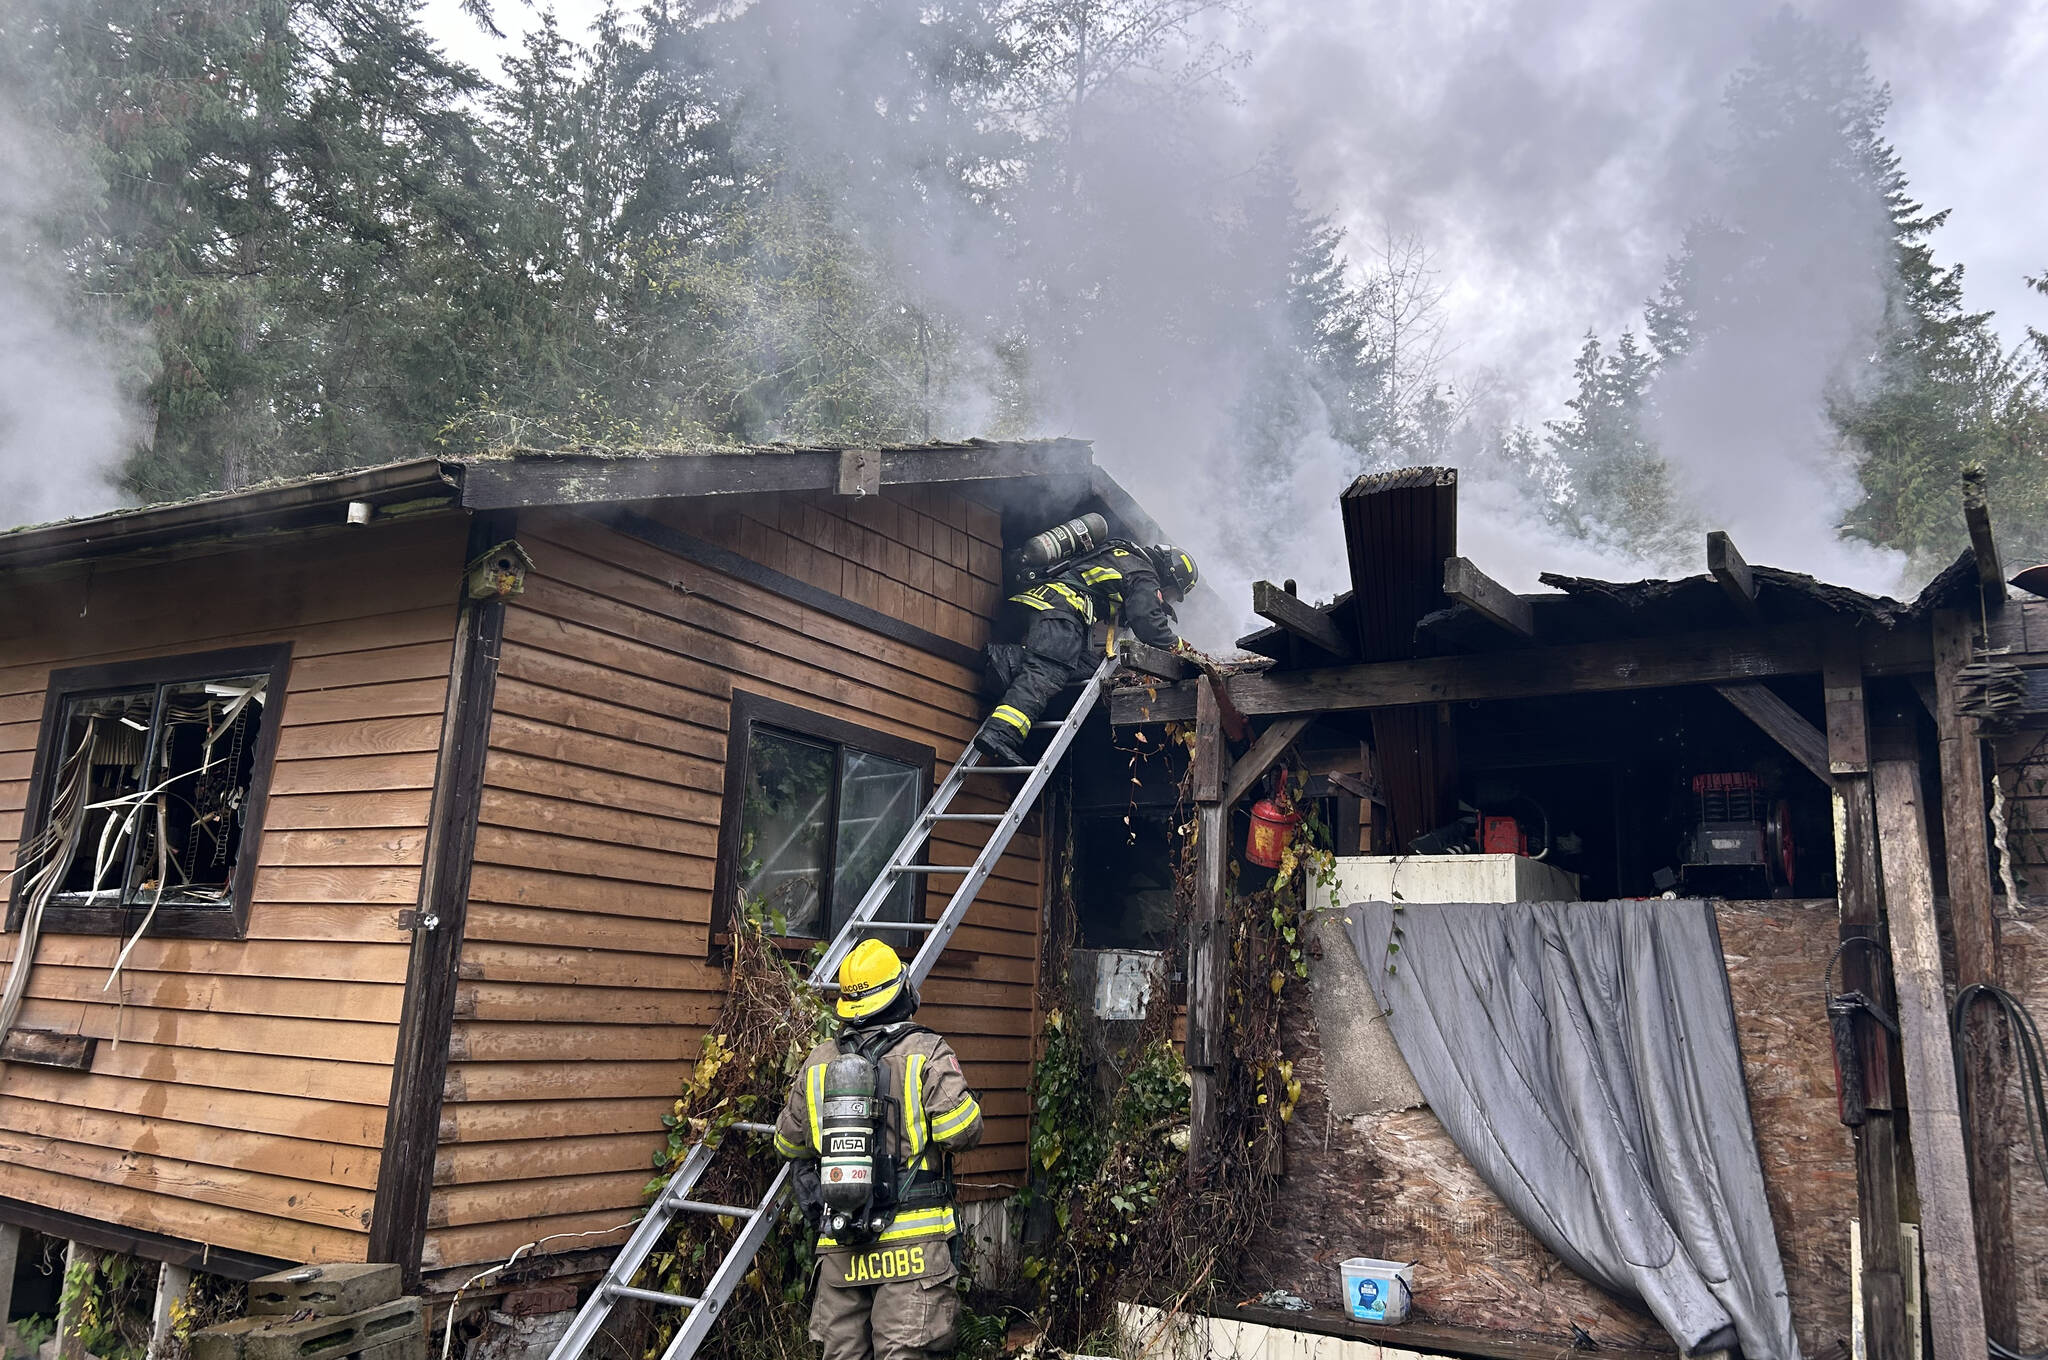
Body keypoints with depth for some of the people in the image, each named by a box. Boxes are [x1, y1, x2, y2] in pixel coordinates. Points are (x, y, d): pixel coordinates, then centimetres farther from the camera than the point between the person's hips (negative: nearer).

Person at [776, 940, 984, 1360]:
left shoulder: (818, 1062, 5)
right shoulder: (927, 1052, -8)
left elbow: (788, 1143, 15)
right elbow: (962, 1132, -14)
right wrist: (967, 1103, 8)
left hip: (840, 1246, 4)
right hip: (912, 1238, -4)